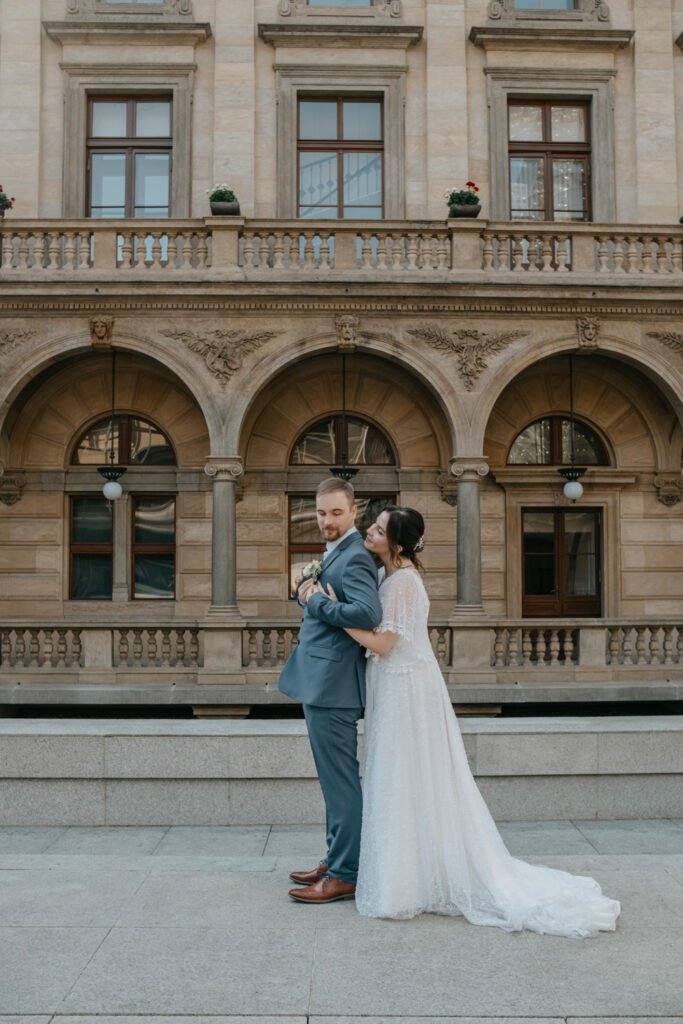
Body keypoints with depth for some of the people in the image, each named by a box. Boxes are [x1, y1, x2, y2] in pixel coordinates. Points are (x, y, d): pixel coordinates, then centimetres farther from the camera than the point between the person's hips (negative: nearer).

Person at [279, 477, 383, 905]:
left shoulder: (354, 558, -16)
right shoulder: (336, 553, 16)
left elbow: (369, 613, -32)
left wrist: (315, 601, -21)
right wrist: (309, 592, 3)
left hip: (333, 688, -11)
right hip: (324, 684, 11)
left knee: (341, 780, -2)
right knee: (336, 779, 18)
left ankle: (344, 876, 7)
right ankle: (337, 860, 30)